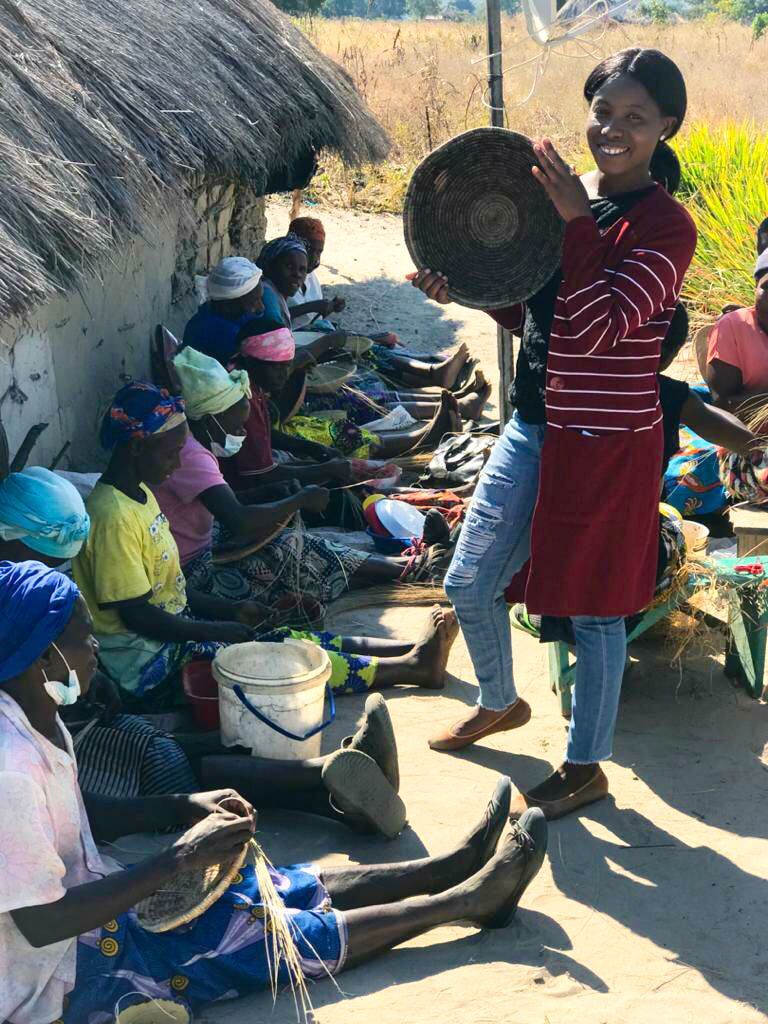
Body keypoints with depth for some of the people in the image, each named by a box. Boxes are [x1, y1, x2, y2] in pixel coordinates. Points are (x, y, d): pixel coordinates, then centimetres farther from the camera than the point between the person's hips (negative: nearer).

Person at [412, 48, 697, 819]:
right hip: (534, 427, 7)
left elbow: (595, 328, -24)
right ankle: (501, 703, 42)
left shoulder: (665, 225, -14)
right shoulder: (567, 196, 7)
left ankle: (585, 768, 25)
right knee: (469, 583, 14)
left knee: (593, 608, 6)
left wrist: (578, 222, -26)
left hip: (607, 444, -7)